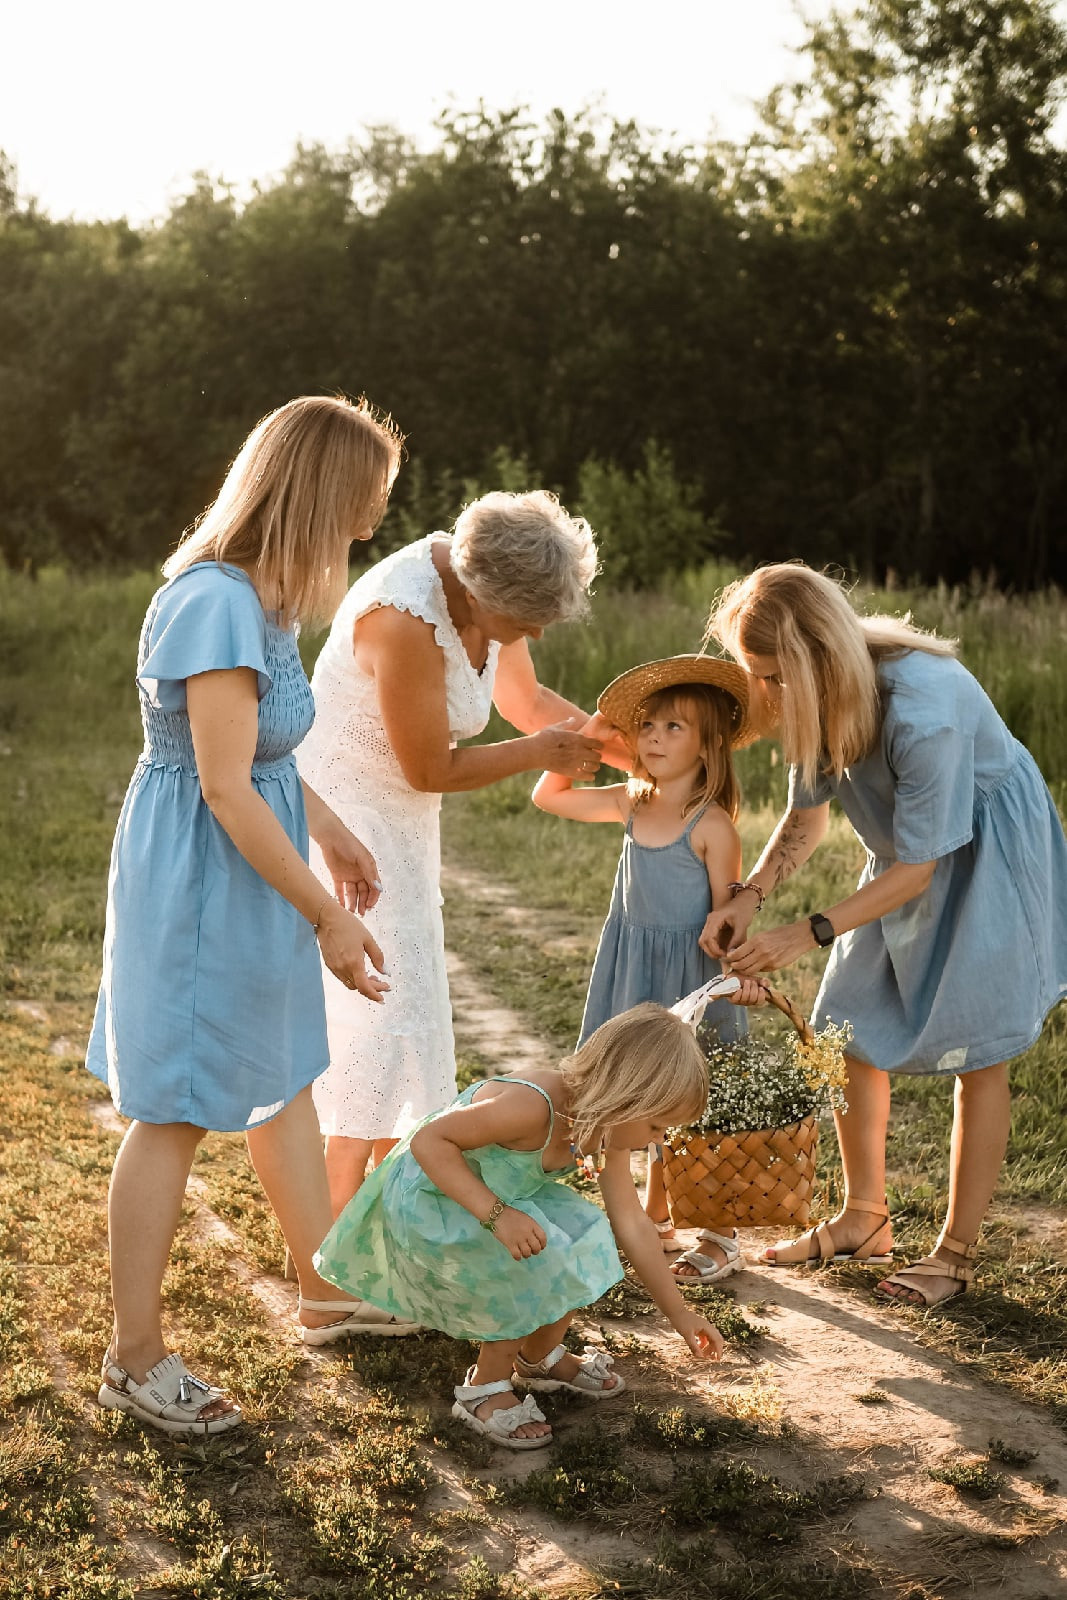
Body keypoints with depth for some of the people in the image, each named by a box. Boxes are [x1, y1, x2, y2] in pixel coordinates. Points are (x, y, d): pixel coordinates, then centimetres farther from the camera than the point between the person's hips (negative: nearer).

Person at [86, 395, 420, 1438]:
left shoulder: (258, 594, 5)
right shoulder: (216, 606, -25)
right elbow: (228, 789, -25)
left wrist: (331, 836, 22)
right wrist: (328, 918, -19)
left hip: (248, 876, 10)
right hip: (201, 880, -10)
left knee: (283, 1078, 20)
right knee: (176, 1114, 1)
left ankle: (324, 1294, 37)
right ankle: (135, 1360, 15)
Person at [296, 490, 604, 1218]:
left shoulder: (490, 586, -6)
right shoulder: (405, 619, -32)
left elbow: (524, 698, 12)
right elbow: (431, 769, -22)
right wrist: (541, 753, -12)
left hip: (398, 824, 9)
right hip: (340, 815, -9)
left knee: (404, 997, 14)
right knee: (377, 1005, -9)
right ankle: (338, 1217, 1)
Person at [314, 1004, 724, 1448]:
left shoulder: (604, 1126, -10)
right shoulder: (530, 1107, -37)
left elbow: (632, 1225, 0)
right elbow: (429, 1141, -32)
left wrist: (679, 1314, 4)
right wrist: (496, 1215, -39)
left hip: (500, 1194, 8)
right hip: (429, 1197, -8)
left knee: (585, 1237, -2)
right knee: (536, 1265, -23)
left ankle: (539, 1359, 23)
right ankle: (484, 1390, -2)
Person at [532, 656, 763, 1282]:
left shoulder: (713, 825, -16)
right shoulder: (631, 803, 2)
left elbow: (727, 912, -15)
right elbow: (549, 796, 10)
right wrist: (588, 735, 1)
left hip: (692, 976, -6)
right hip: (636, 972, 6)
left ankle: (721, 1234, 14)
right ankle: (656, 1215, 33)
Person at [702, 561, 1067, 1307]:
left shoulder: (923, 710, -37)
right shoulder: (823, 696, -14)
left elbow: (915, 870, -27)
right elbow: (806, 817, 1)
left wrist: (809, 933, -28)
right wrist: (749, 898, -14)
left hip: (990, 854, -7)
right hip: (910, 856, 7)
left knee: (975, 1054, -3)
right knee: (850, 1029, 6)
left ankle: (957, 1251, 10)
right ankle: (864, 1220, 21)